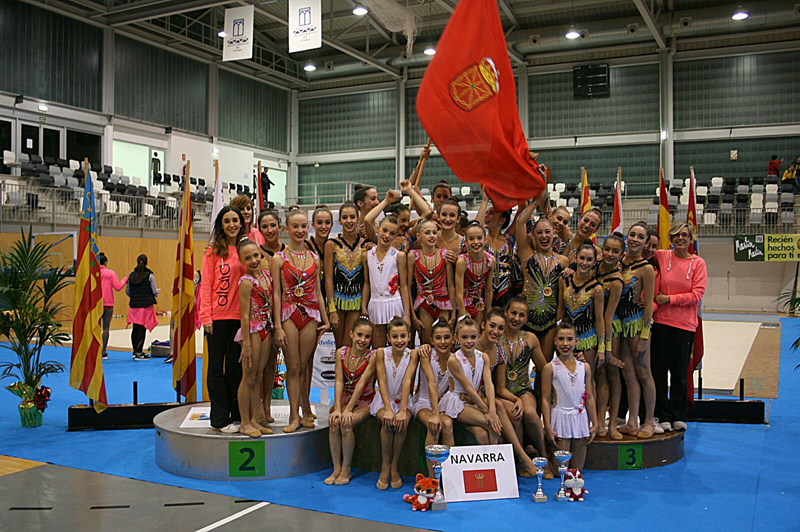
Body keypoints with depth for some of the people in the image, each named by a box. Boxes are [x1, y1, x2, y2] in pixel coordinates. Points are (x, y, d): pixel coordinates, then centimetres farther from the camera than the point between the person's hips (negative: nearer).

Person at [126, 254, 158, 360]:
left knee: (135, 329, 10)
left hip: (134, 305, 4)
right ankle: (139, 353, -3)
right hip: (146, 306, -4)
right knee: (142, 329, -3)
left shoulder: (131, 275, 5)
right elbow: (155, 291, -6)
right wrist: (157, 292, 16)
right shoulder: (149, 275, -7)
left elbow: (127, 291, 10)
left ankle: (135, 351, 16)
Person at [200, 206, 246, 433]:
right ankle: (220, 419, 10)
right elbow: (206, 285, -2)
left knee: (236, 366, 10)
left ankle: (237, 414, 19)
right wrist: (206, 316, -9)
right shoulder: (213, 251, 0)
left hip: (240, 316, 3)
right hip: (218, 317, -3)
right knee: (217, 367, 4)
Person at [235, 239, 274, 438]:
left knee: (258, 377, 12)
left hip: (266, 329, 7)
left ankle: (255, 420, 20)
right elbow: (245, 315, -15)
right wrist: (246, 344, -16)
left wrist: (274, 332, 12)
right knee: (249, 378, 1)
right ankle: (245, 423, 10)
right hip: (252, 330, -7)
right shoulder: (246, 282, -13)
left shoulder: (267, 276, 7)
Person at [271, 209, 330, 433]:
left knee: (303, 366, 7)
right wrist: (278, 326, -9)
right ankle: (295, 416, 9)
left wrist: (325, 320, 11)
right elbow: (276, 293, -4)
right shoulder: (279, 259, -1)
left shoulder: (314, 258, 9)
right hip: (288, 314, -2)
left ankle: (305, 412, 19)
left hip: (311, 315, 2)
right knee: (293, 368, 1)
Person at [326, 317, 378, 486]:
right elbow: (339, 382, -10)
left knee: (346, 423, -29)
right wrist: (337, 409, -22)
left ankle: (346, 470, -12)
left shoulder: (373, 356, -13)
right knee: (334, 422, -26)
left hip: (364, 402, -3)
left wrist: (348, 410, -25)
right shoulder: (341, 353, -3)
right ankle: (336, 468, -13)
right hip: (344, 399, 3)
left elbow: (361, 383, -19)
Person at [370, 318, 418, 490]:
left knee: (403, 421, -30)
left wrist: (403, 410, -28)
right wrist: (388, 409, -28)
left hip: (403, 399, 0)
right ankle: (385, 467, -12)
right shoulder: (381, 353, -9)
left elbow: (407, 381, -18)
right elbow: (382, 382, -16)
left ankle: (394, 467, -10)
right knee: (388, 422, -30)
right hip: (384, 399, 0)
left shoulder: (412, 354, -9)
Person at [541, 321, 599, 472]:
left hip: (580, 418, 4)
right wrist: (548, 427, -10)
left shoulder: (585, 367, 6)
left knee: (577, 468, 8)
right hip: (560, 418, -3)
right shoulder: (550, 368, -6)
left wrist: (594, 424, 8)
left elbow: (589, 398, 10)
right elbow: (545, 399, -6)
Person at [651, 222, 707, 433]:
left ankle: (678, 416, 20)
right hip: (660, 321, 0)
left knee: (680, 372, 6)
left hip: (685, 324, 0)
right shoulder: (660, 257, 2)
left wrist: (669, 299, -12)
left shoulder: (697, 263, 2)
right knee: (659, 370, 2)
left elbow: (697, 294, -3)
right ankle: (663, 416, 12)